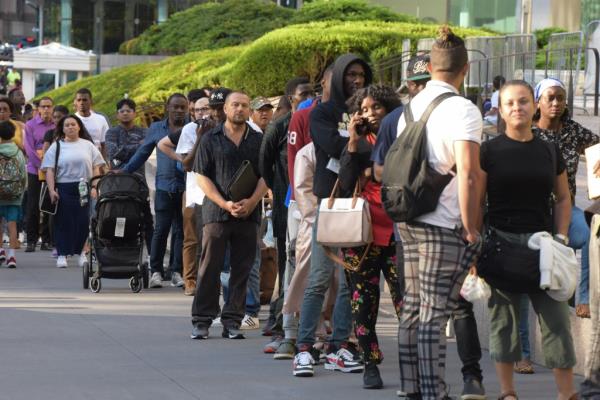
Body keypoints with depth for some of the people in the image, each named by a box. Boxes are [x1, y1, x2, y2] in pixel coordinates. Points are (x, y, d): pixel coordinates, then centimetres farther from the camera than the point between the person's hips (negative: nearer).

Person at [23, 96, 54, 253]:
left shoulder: (57, 126, 5)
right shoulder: (31, 125, 1)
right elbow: (29, 149, -4)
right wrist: (41, 166, -10)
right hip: (35, 170, -1)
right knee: (33, 206, -2)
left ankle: (47, 240, 8)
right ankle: (31, 241, 2)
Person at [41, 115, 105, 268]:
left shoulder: (88, 145, 13)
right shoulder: (56, 146, 7)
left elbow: (96, 168, 10)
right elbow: (49, 170, 1)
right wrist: (52, 190, -10)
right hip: (63, 189, -1)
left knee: (84, 221, -1)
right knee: (64, 222, -1)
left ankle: (81, 251, 12)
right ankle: (62, 254, 3)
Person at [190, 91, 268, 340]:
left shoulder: (258, 140, 12)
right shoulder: (211, 139, 6)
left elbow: (265, 177, 8)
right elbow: (202, 177, 2)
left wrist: (251, 202, -9)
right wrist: (225, 204, -10)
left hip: (248, 214, 2)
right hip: (216, 212, -2)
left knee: (242, 270, 2)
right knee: (209, 268, -3)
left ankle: (232, 322, 7)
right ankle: (201, 321, 2)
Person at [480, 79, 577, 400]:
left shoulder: (549, 151, 10)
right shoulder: (489, 151, 1)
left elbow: (563, 198, 17)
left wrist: (560, 236, 4)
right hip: (502, 241, -2)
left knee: (556, 316, -2)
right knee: (503, 316, 3)